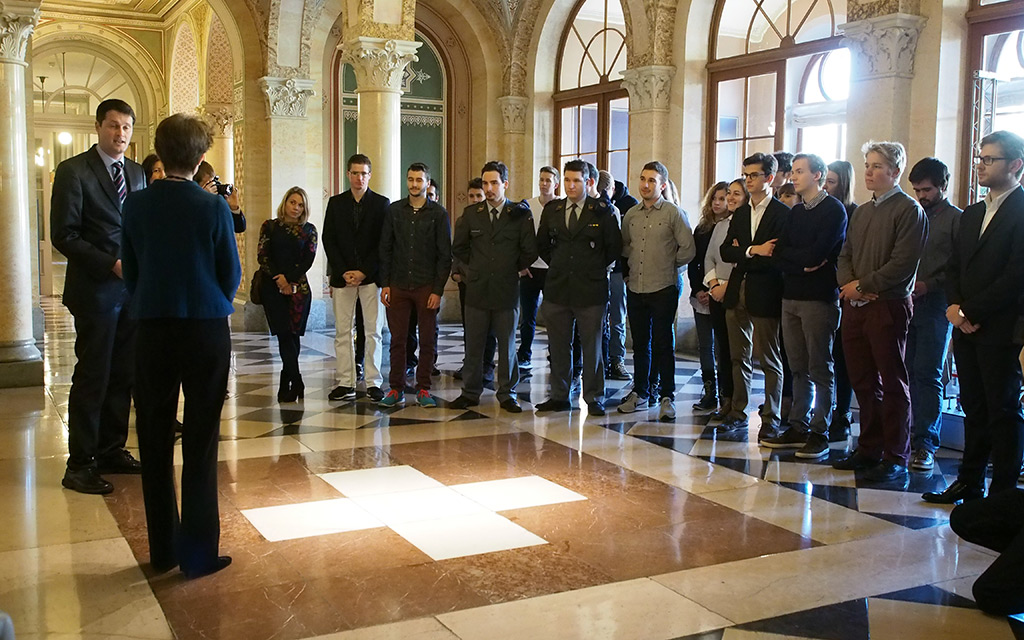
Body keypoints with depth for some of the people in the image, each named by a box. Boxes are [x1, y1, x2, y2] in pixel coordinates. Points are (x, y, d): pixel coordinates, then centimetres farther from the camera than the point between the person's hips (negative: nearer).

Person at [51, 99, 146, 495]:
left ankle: (111, 451, 22)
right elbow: (64, 236, -10)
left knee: (123, 376, 10)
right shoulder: (73, 171, -4)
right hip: (95, 288, -6)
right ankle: (80, 464, 7)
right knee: (92, 377, -2)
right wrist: (112, 265, -16)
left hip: (133, 287, 6)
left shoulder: (137, 173, 15)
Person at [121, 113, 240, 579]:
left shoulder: (136, 205, -1)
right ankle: (198, 553, 6)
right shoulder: (213, 208, -8)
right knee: (200, 443, 3)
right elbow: (231, 274, -1)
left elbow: (130, 270, 5)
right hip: (206, 330, -2)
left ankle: (162, 549, 18)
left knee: (155, 440, 11)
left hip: (153, 329, 3)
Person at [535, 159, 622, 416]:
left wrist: (595, 268, 6)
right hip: (557, 289, 3)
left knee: (592, 347, 3)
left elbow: (614, 247, 3)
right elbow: (542, 245, 19)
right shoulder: (551, 210, 8)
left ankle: (594, 398, 13)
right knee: (558, 346, 9)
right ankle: (559, 396, 19)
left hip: (590, 289, -3)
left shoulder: (602, 211, -2)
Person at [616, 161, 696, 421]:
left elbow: (688, 249, -6)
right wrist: (633, 265, 11)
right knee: (640, 343, 12)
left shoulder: (674, 213, -5)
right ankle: (639, 392, 22)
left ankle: (667, 397, 7)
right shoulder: (631, 214, 9)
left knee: (663, 344, -1)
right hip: (635, 288, 5)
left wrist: (668, 265, 2)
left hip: (663, 288, -4)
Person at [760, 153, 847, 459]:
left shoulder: (833, 210, -6)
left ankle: (819, 432, 5)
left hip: (819, 299, -7)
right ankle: (798, 427, 16)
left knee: (820, 370, -1)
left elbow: (816, 254, -17)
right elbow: (778, 253, 6)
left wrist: (788, 256, -2)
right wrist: (803, 262, -11)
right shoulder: (796, 211, 16)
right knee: (799, 368, 10)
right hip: (792, 296, 7)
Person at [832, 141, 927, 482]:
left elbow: (903, 264, -16)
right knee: (863, 381, 11)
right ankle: (869, 449, 21)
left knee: (893, 384, -1)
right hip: (855, 306, 7)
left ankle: (895, 458, 5)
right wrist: (848, 283, -4)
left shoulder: (909, 210, -7)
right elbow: (845, 255, 16)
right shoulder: (862, 211, 17)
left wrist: (862, 286, -13)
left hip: (888, 306, -7)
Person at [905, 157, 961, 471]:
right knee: (908, 372, 4)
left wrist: (928, 285, -13)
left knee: (927, 374, -4)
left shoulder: (956, 219, 0)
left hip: (935, 305, -4)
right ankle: (912, 435, 12)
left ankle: (925, 443, 1)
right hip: (907, 302, 5)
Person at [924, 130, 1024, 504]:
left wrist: (969, 311, -13)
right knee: (973, 409, 13)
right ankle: (969, 484, 21)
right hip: (966, 327, 7)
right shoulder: (972, 214, 16)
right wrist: (956, 308, -2)